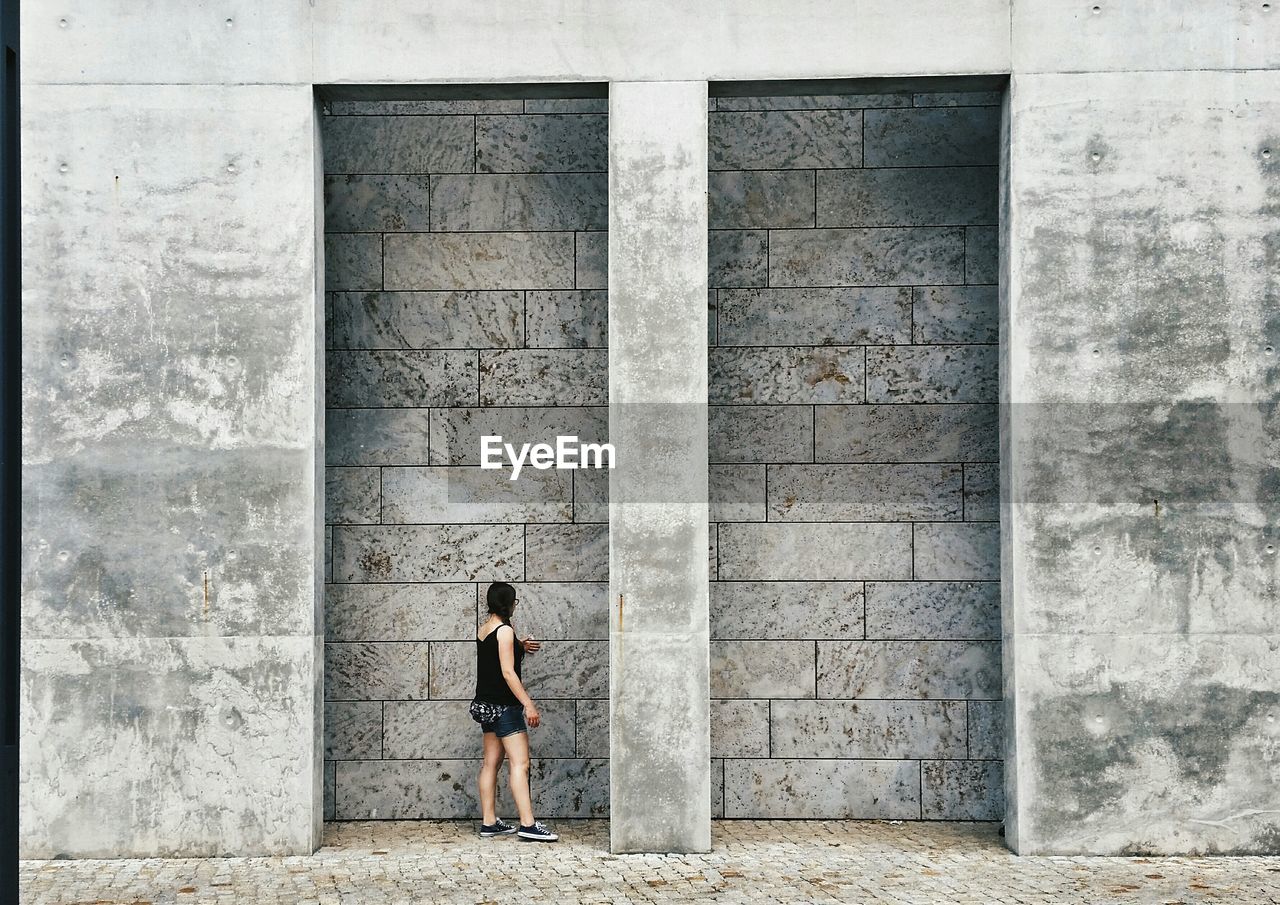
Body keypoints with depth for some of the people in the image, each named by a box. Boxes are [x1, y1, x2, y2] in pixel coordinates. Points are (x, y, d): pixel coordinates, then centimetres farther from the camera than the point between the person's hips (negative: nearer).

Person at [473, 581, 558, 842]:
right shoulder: (505, 630, -15)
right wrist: (528, 704, -20)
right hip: (504, 705, -9)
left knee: (491, 762, 11)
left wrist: (519, 648, 13)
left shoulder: (483, 628, 10)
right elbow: (508, 672, -20)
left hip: (486, 703, 9)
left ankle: (489, 822, 13)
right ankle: (527, 824, -15)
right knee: (519, 763, -11)